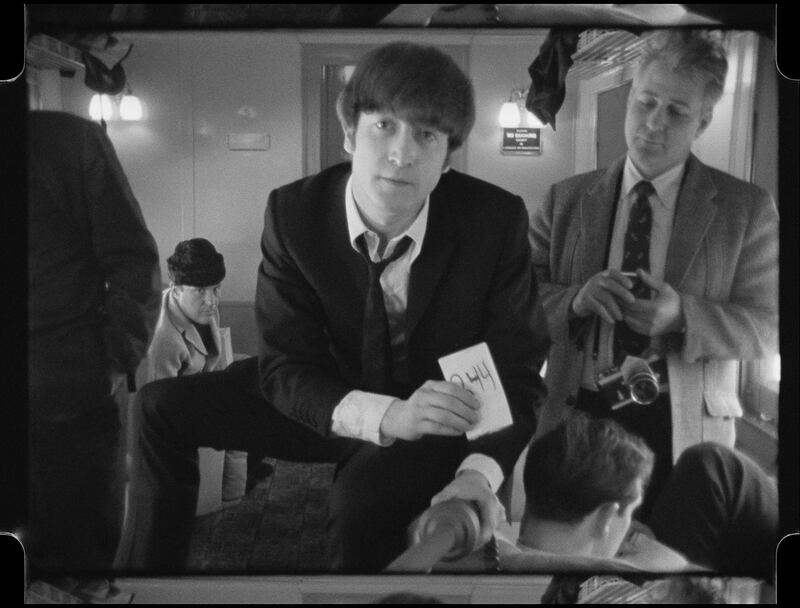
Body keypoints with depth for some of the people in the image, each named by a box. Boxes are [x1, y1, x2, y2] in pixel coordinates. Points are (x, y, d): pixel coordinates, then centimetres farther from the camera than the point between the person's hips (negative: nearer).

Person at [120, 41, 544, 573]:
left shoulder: (497, 221, -23)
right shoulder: (293, 211, -18)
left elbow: (517, 373, -16)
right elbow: (285, 365, -17)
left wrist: (481, 472, -35)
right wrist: (384, 415, -36)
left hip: (446, 418, -3)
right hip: (338, 402, 3)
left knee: (364, 496, -35)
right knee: (163, 406, -5)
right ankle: (154, 561, 17)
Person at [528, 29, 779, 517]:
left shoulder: (747, 209, 1)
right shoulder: (565, 200, 4)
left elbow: (768, 327, -2)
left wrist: (682, 314, -19)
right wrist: (577, 299, -19)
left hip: (684, 430, -1)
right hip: (578, 419, 1)